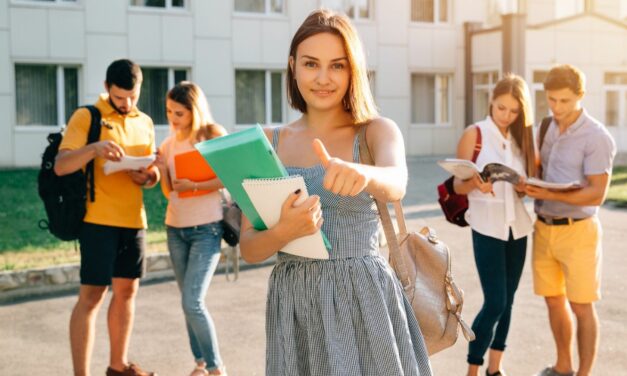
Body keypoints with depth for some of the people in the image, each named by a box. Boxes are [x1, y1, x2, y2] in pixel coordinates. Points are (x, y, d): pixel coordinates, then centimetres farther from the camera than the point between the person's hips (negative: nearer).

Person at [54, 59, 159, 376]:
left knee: (127, 290, 12)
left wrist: (148, 177, -6)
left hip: (133, 219, 6)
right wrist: (94, 149, -30)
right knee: (91, 296, -5)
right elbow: (60, 166, -13)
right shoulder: (86, 117, -4)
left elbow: (152, 169, 18)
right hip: (98, 219, -6)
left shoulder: (145, 122, 13)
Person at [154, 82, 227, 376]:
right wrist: (162, 170, -7)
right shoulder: (169, 143, 8)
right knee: (189, 302, 9)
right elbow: (168, 192, 11)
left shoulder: (214, 135, -6)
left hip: (206, 229, -5)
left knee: (193, 302, -13)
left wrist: (195, 186, -20)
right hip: (175, 229, 6)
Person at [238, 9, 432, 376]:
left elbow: (396, 182, -26)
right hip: (292, 305, 2)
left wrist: (362, 174, -48)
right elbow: (249, 247, 0)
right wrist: (283, 233, -21)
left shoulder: (378, 131, -2)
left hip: (364, 301, -2)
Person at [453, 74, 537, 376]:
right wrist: (475, 183, -28)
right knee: (495, 302, -8)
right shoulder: (474, 135, -6)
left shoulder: (521, 137, 8)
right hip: (488, 227, -5)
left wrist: (525, 186, -10)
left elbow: (526, 185, 13)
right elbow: (458, 185, -7)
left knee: (507, 300, 10)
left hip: (517, 226, 5)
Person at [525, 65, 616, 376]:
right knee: (554, 301, 15)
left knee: (581, 307, 3)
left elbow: (597, 195, -18)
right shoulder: (546, 128, 6)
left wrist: (551, 195, -28)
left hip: (577, 231, -6)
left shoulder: (596, 137, -14)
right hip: (544, 228, 6)